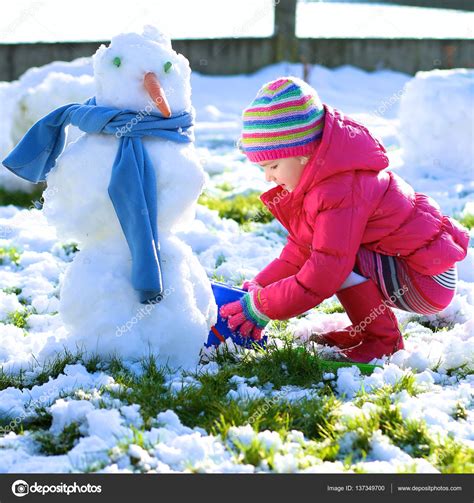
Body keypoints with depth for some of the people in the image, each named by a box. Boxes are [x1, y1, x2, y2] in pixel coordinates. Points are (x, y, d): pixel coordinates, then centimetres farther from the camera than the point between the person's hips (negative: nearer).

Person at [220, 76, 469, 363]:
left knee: (338, 257, -25)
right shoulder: (319, 177, 7)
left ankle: (382, 341, -9)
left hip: (426, 282, -10)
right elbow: (300, 250, 13)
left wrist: (262, 307, -19)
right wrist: (259, 286, 5)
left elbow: (325, 275, -27)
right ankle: (367, 330, 13)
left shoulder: (341, 193, -26)